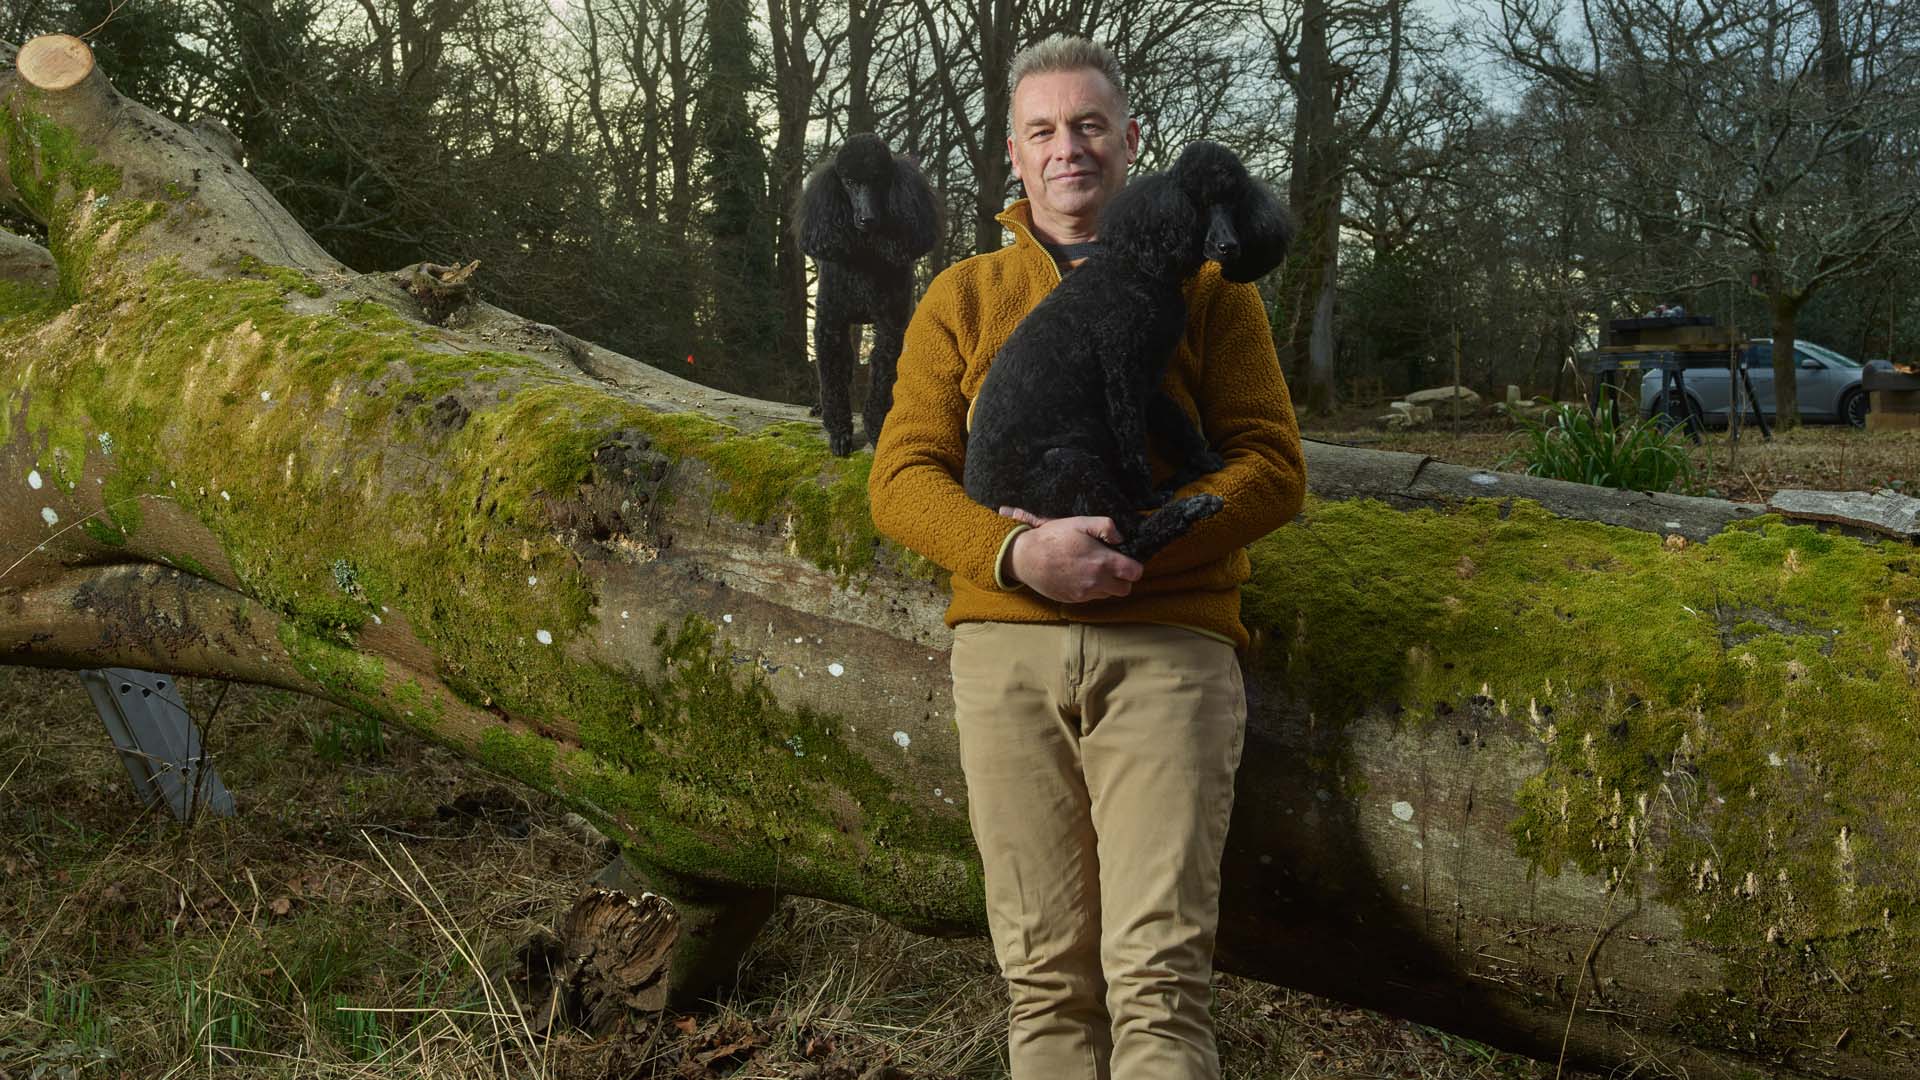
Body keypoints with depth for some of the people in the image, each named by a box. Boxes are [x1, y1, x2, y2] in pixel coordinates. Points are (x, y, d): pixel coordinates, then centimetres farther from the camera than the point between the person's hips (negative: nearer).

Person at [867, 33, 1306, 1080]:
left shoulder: (1206, 286, 13)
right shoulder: (962, 299, 17)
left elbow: (1272, 464, 4)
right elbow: (902, 476, 7)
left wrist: (1135, 542, -13)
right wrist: (1016, 553, -14)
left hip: (1166, 647, -2)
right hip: (1007, 649, 2)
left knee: (1158, 972, -8)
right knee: (1045, 974, 4)